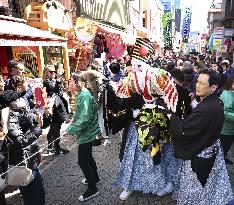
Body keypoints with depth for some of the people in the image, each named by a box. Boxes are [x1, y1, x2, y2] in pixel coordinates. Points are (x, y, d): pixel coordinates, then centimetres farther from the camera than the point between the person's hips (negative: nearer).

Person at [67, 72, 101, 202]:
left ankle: (92, 189, 17)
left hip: (87, 134, -10)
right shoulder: (80, 94, 5)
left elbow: (85, 118, -32)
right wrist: (74, 118, -1)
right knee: (87, 157, 25)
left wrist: (70, 129, -25)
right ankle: (94, 178, 47)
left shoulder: (84, 95, -24)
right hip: (87, 133, 10)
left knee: (82, 162, 0)